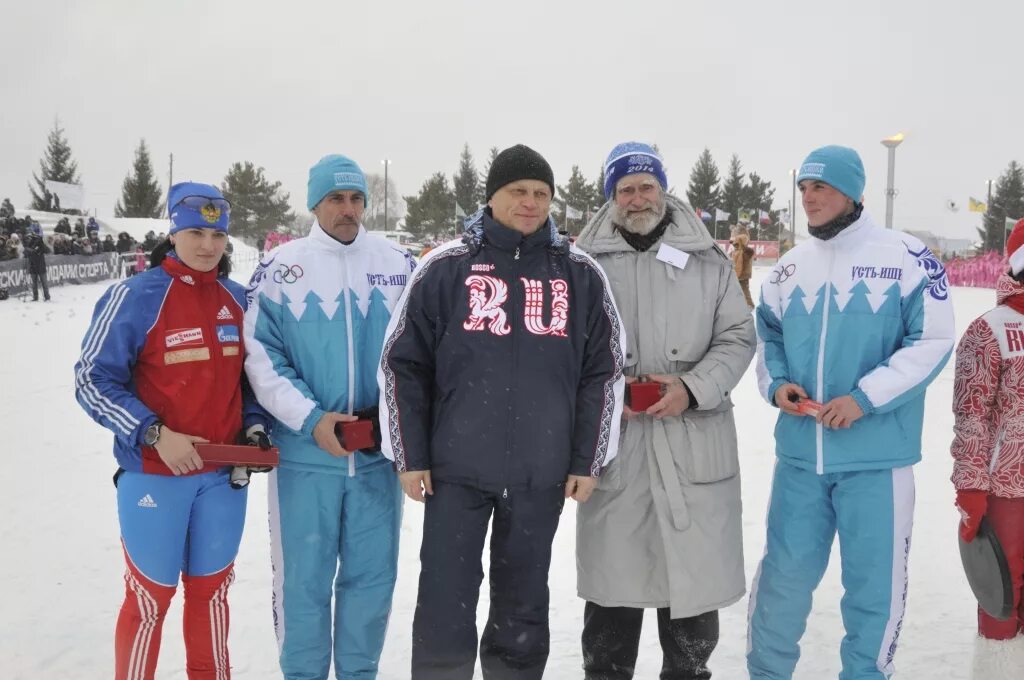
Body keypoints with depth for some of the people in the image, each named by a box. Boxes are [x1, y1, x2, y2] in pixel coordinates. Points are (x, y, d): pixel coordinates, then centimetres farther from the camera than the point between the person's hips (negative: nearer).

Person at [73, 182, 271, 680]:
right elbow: (93, 381, -9)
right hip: (153, 475, -4)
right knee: (150, 597, 5)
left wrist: (254, 426, -1)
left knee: (211, 589, 16)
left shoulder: (237, 300, 5)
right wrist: (155, 435, -18)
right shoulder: (134, 296, -11)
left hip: (224, 475, 5)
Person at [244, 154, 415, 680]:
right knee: (303, 580, 8)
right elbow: (261, 356, -5)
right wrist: (311, 419, -15)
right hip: (304, 454, -2)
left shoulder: (397, 266, 4)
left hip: (379, 451, 2)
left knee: (372, 575, 11)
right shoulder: (280, 268, -2)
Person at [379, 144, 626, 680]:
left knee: (523, 605, 14)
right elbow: (403, 363, 1)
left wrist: (587, 461, 4)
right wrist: (410, 456, -2)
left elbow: (604, 371, 7)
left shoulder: (580, 274, 4)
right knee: (445, 603, 2)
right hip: (456, 469, -1)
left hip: (542, 474, 2)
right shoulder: (445, 267, -2)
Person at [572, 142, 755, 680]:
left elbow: (737, 337, 5)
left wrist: (693, 388, -10)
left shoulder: (707, 260, 5)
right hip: (612, 439, 0)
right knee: (613, 574, 11)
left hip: (694, 441, 1)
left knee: (695, 571, 8)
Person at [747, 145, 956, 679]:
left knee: (874, 578, 8)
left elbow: (932, 341, -10)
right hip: (799, 452, 4)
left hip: (877, 455, -4)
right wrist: (775, 385, -3)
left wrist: (865, 398, -17)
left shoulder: (906, 257, -7)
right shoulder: (788, 267, 9)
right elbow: (767, 339, 18)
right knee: (785, 570, 12)